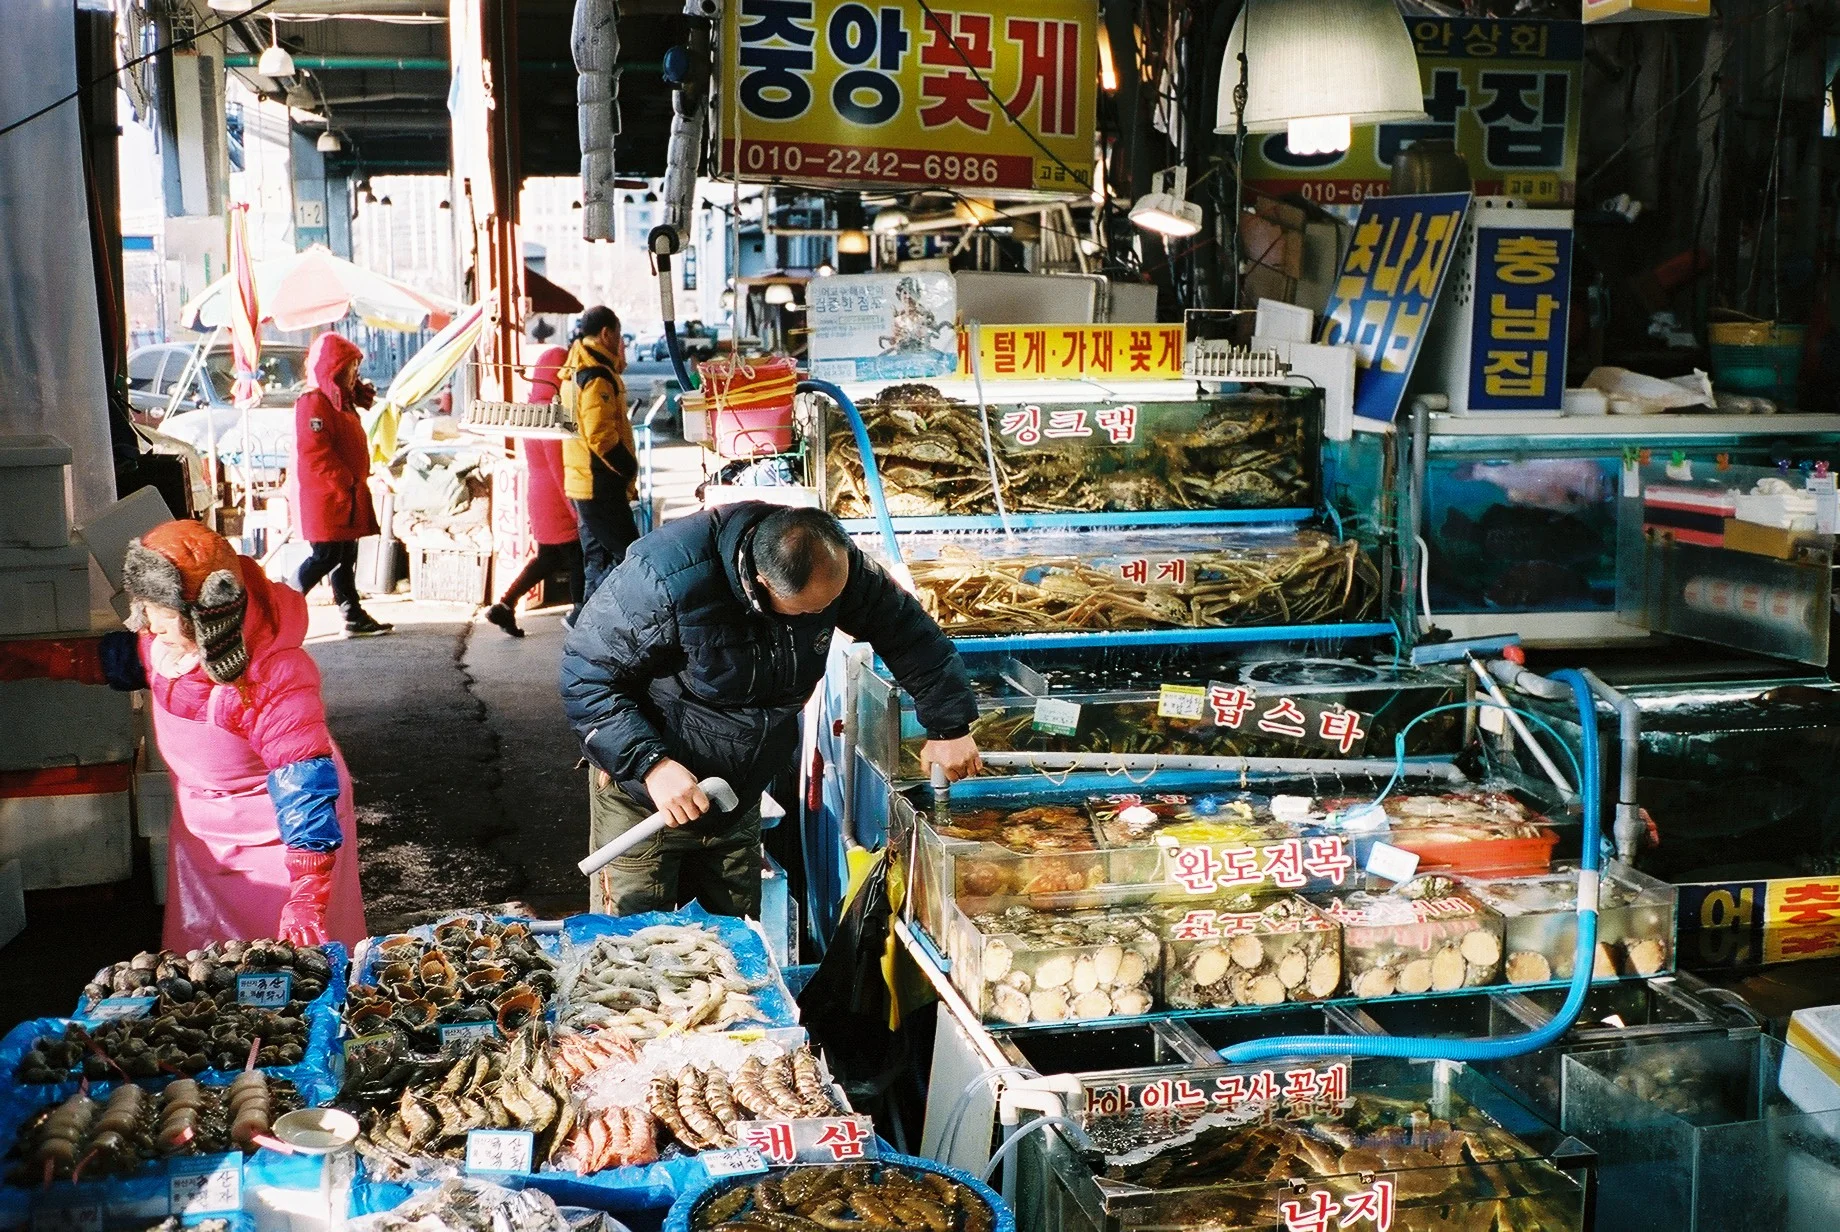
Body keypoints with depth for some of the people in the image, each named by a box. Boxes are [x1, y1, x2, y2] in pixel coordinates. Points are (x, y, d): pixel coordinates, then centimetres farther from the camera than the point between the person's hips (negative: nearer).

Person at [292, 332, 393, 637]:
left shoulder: (342, 402, 18)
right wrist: (346, 482, -22)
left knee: (346, 557, 11)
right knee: (326, 556, -8)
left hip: (347, 497, 10)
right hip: (324, 497, -10)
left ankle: (354, 617, 15)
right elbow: (313, 452, -23)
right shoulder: (313, 403, -14)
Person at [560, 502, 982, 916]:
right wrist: (650, 763, -33)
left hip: (740, 800, 5)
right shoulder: (668, 579, -31)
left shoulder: (835, 565, -16)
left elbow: (908, 631, -1)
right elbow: (585, 674, -23)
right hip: (643, 788, -5)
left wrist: (949, 726, -3)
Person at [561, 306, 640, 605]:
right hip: (601, 486, -10)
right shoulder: (596, 376, -17)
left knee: (599, 557, 15)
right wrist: (629, 468, -14)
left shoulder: (575, 369, 14)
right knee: (628, 556, -8)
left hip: (583, 482, 10)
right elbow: (601, 436, -22)